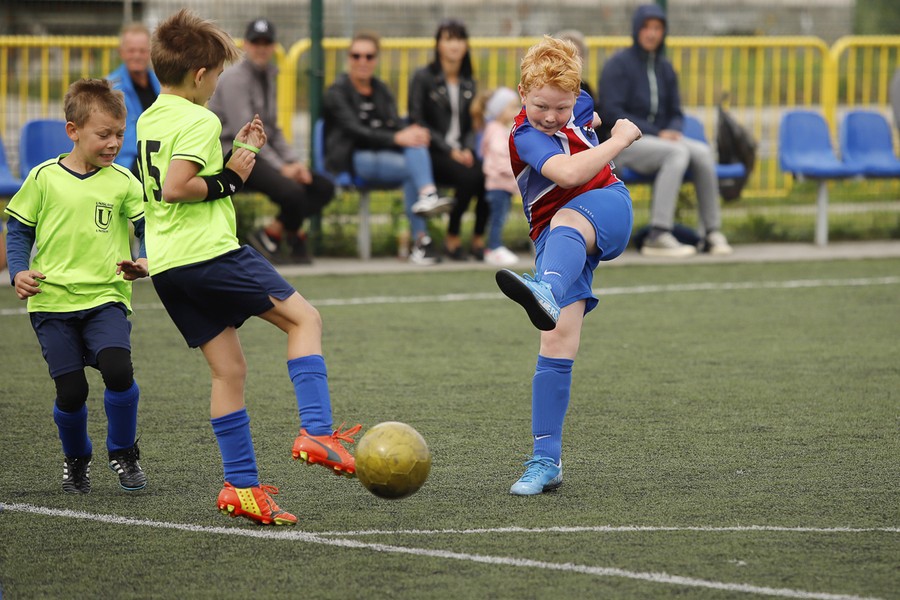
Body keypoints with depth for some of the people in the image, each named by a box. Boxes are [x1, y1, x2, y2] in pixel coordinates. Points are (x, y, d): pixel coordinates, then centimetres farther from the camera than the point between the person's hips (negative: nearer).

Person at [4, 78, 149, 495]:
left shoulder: (123, 183, 3)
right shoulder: (44, 178, 3)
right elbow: (20, 231, 10)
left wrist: (146, 264, -18)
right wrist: (19, 272, -5)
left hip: (106, 298, 0)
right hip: (52, 301, 0)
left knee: (117, 369, -23)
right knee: (71, 391, -4)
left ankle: (123, 452, 2)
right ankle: (75, 459, 26)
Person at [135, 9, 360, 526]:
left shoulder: (150, 120, 17)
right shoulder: (199, 121, -11)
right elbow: (175, 188, -23)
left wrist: (235, 154, 22)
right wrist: (228, 179, -11)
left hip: (167, 264, 9)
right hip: (208, 251, -8)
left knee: (229, 369, 10)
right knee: (304, 317, 1)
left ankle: (242, 484, 6)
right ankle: (316, 431, -14)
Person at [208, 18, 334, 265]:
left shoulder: (268, 77, 18)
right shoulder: (235, 78, -10)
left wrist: (293, 161, 4)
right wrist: (280, 167, -19)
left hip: (261, 154, 9)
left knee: (324, 188, -3)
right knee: (292, 191, -31)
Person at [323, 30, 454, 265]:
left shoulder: (381, 90, 20)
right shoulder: (337, 92, 1)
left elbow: (395, 123, 5)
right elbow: (354, 131, -15)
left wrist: (413, 133, -21)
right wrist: (396, 138, -30)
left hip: (384, 155, 5)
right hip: (351, 161, -5)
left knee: (416, 146, -30)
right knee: (411, 167, -30)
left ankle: (427, 196, -47)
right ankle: (420, 239, -38)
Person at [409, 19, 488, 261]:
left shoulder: (469, 84, 18)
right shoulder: (423, 78, 1)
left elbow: (472, 125, 16)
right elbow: (417, 122, -6)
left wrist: (468, 149, -7)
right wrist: (449, 150, -14)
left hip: (461, 152, 5)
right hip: (432, 154, -5)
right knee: (468, 176, -33)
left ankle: (479, 240, -15)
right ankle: (452, 239, -14)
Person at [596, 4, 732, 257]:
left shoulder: (665, 68, 16)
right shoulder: (618, 64, -4)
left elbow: (676, 113, 19)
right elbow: (611, 112, -12)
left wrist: (673, 131, -6)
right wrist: (656, 133, -17)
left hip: (661, 137, 6)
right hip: (624, 141, -6)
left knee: (702, 151, -23)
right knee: (677, 153, -33)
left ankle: (713, 233, -22)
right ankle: (658, 235, -41)